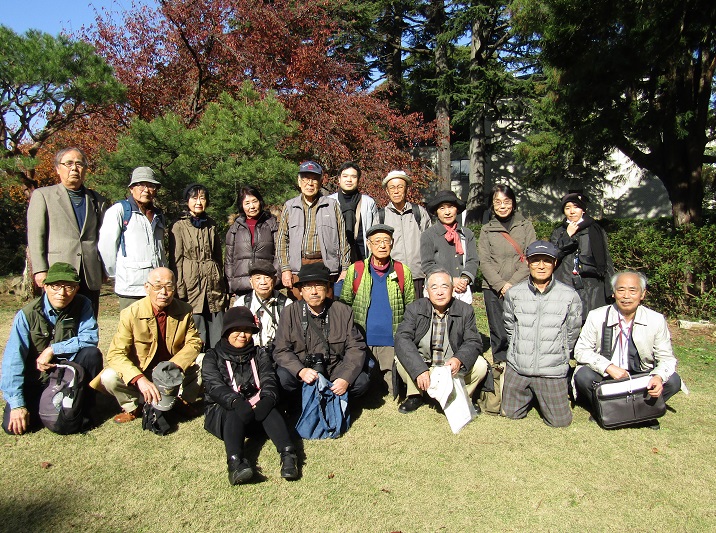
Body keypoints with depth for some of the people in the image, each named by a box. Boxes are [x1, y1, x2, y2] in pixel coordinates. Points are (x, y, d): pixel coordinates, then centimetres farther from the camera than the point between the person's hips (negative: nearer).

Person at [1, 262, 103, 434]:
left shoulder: (82, 305, -10)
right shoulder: (27, 314, -15)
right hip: (35, 380, -1)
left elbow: (90, 338, -19)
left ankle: (83, 409, -7)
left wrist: (53, 350, -24)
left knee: (92, 354, -27)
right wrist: (16, 404, -23)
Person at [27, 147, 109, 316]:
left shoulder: (98, 200, 17)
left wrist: (103, 271, 8)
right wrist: (40, 271, -7)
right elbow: (35, 237, 2)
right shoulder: (42, 195, 9)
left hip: (91, 277, 3)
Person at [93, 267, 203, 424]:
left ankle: (181, 401, 6)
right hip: (139, 372, -2)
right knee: (109, 377, -29)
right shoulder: (130, 314, -16)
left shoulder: (185, 311, -9)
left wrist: (174, 365, -23)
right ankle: (133, 407, 2)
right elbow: (115, 354, -22)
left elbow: (194, 342, -3)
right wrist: (140, 379, -39)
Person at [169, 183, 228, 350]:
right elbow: (176, 262, -2)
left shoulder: (211, 225, 15)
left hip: (214, 288, 4)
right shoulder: (179, 227, 1)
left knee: (218, 340, 3)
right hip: (192, 285, -4)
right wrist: (180, 292, -9)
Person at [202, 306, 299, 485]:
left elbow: (268, 380, -2)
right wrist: (236, 402, -33)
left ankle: (288, 454, -47)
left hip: (256, 408, 2)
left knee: (269, 408, -31)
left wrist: (267, 399, -27)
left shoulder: (259, 354, 16)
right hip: (222, 411, -2)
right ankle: (235, 462, -57)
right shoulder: (213, 356, 7)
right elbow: (214, 385, -12)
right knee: (235, 414, -35)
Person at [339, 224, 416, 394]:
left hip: (392, 342, 0)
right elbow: (344, 304, 10)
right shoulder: (355, 270, 6)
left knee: (393, 389, -2)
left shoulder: (403, 271, 7)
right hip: (362, 342, 0)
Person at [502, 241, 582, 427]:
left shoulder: (569, 296, -7)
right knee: (511, 414, 12)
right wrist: (521, 352, 10)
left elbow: (571, 334, 3)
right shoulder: (514, 294, -2)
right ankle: (529, 395, 41)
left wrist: (560, 357, 8)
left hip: (552, 370, -2)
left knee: (560, 421, 5)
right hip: (517, 368, 2)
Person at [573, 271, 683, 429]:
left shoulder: (656, 320, -8)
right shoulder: (596, 317, -11)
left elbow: (666, 358, -3)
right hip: (605, 375, -1)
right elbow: (581, 350, -10)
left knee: (673, 381, -23)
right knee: (583, 376, -29)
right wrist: (609, 367, -25)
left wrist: (659, 377, -26)